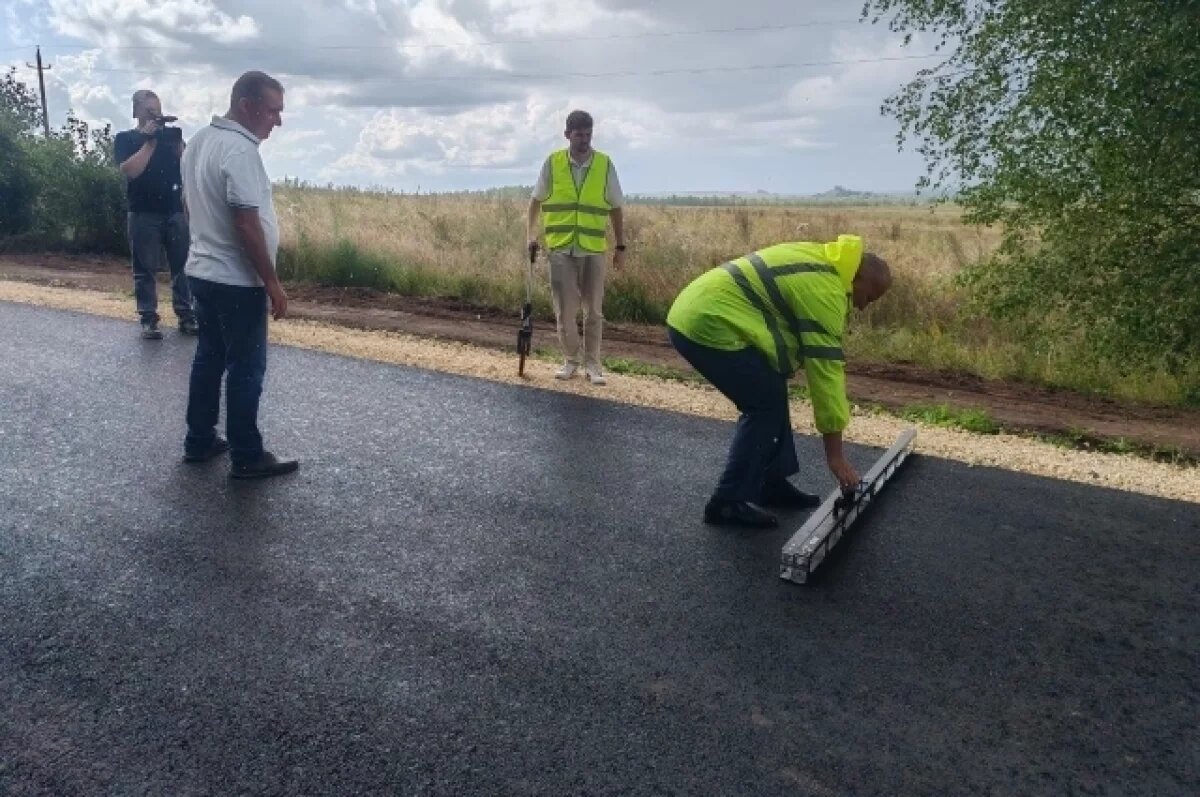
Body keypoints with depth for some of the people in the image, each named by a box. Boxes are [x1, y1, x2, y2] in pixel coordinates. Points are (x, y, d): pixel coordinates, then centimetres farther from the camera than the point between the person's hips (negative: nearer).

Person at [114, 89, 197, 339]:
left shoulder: (169, 135, 12)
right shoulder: (125, 139, 3)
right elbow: (130, 170, -14)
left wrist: (177, 142, -11)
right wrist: (150, 141, -14)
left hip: (175, 211, 3)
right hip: (143, 215, -3)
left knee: (182, 266, 2)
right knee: (145, 269, 1)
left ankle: (186, 316, 8)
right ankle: (149, 319, 6)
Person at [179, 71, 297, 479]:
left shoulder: (199, 141, 9)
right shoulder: (240, 150, -21)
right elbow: (246, 223, -24)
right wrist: (272, 282, -19)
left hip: (203, 271, 9)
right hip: (237, 280, -9)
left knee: (209, 357, 17)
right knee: (246, 368, -1)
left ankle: (199, 441, 26)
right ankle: (247, 457, 8)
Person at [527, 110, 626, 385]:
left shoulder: (605, 164, 1)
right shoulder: (552, 162, 0)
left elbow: (615, 208, 6)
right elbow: (536, 200, 12)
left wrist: (621, 246, 5)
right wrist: (532, 232, 2)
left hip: (594, 249, 0)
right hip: (561, 248, 0)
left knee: (593, 311, 5)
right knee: (564, 311, 2)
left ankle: (592, 363, 16)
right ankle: (571, 359, 20)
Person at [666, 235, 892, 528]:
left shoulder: (821, 264, 16)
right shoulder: (824, 288, -15)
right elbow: (825, 367, -16)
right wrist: (835, 451, -12)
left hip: (697, 312, 11)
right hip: (708, 325, -11)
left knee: (770, 394, 16)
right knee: (765, 406, -6)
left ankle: (772, 482, 24)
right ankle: (728, 502, 0)